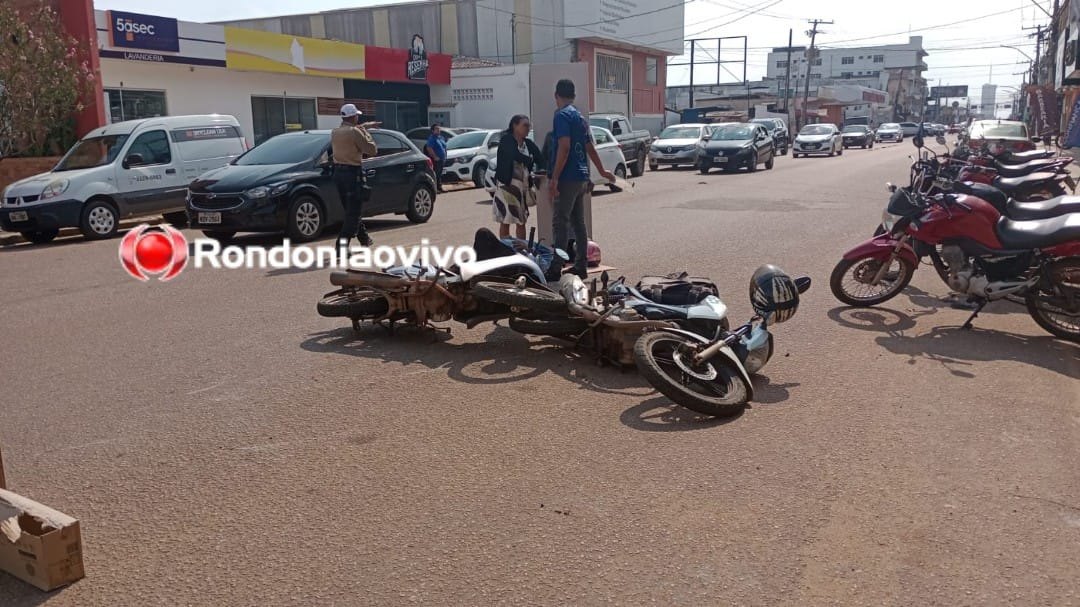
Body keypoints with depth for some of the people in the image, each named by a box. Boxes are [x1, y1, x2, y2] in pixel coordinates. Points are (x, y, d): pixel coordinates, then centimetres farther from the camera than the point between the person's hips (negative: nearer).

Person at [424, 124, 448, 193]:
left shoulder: (441, 137, 17)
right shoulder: (432, 138, -11)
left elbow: (444, 147, 26)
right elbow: (429, 148, -21)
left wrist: (445, 156, 13)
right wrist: (435, 157, -22)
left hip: (442, 159, 9)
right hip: (436, 160, -9)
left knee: (440, 174, 14)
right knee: (436, 174, -9)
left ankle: (440, 187, 21)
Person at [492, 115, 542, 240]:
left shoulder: (528, 144, 10)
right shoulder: (506, 140, -8)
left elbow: (540, 158, 0)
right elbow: (517, 156, -24)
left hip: (523, 185, 7)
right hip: (507, 184, -6)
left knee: (522, 221, 11)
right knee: (505, 221, -2)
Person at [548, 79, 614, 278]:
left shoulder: (562, 115, -10)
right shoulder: (580, 117, 17)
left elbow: (564, 147, -21)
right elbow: (590, 148, 25)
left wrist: (554, 177, -22)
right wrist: (602, 171, 38)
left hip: (568, 178, -8)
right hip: (582, 178, 8)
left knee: (561, 223, -7)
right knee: (578, 222, 12)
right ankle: (581, 266, 16)